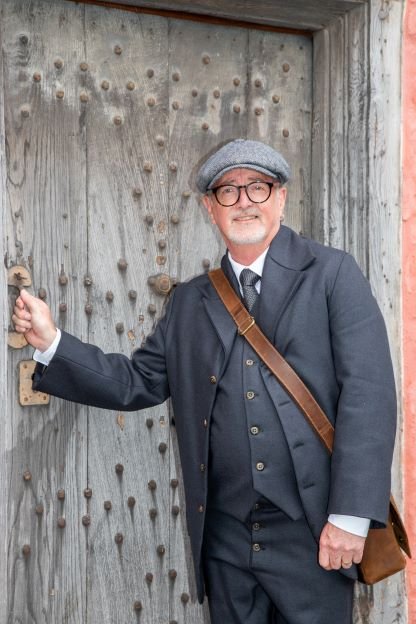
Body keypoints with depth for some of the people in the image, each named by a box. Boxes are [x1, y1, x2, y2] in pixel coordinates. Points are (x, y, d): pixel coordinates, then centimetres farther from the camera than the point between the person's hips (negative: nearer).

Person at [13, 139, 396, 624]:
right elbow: (137, 382, 12)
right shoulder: (189, 302, 11)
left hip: (312, 534, -3)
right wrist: (51, 342, 1)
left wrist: (350, 515, -15)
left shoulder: (331, 274, -2)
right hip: (225, 541, 4)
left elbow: (367, 391, -9)